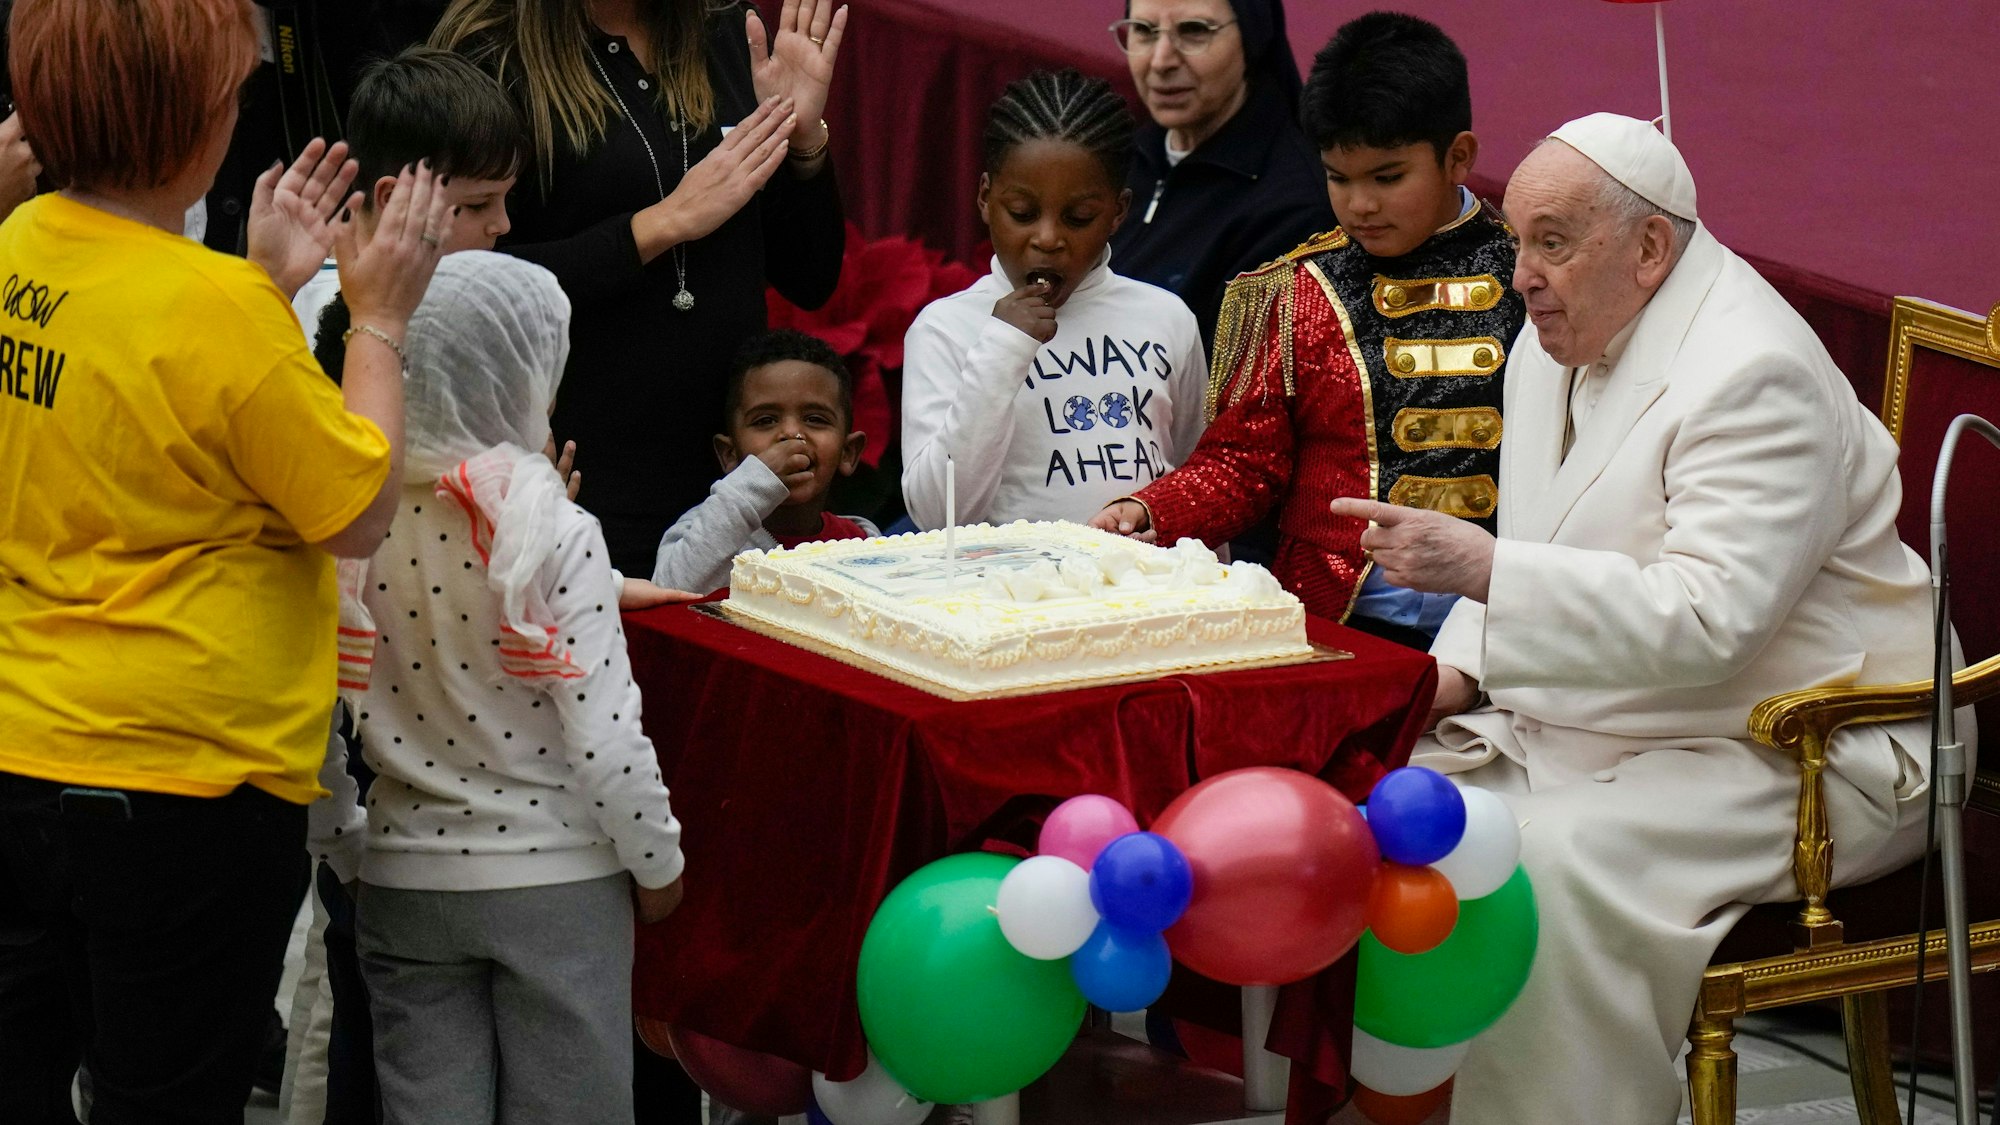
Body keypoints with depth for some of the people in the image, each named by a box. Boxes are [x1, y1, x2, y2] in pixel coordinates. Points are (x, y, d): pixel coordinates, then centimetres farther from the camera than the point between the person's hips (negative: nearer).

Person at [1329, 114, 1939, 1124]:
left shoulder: (1755, 376, -20)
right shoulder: (1558, 343, 10)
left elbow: (1710, 618, -31)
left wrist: (1480, 566, -35)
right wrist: (1458, 670, 1)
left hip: (1792, 753, -9)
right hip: (1594, 730, 9)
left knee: (1553, 864, -33)